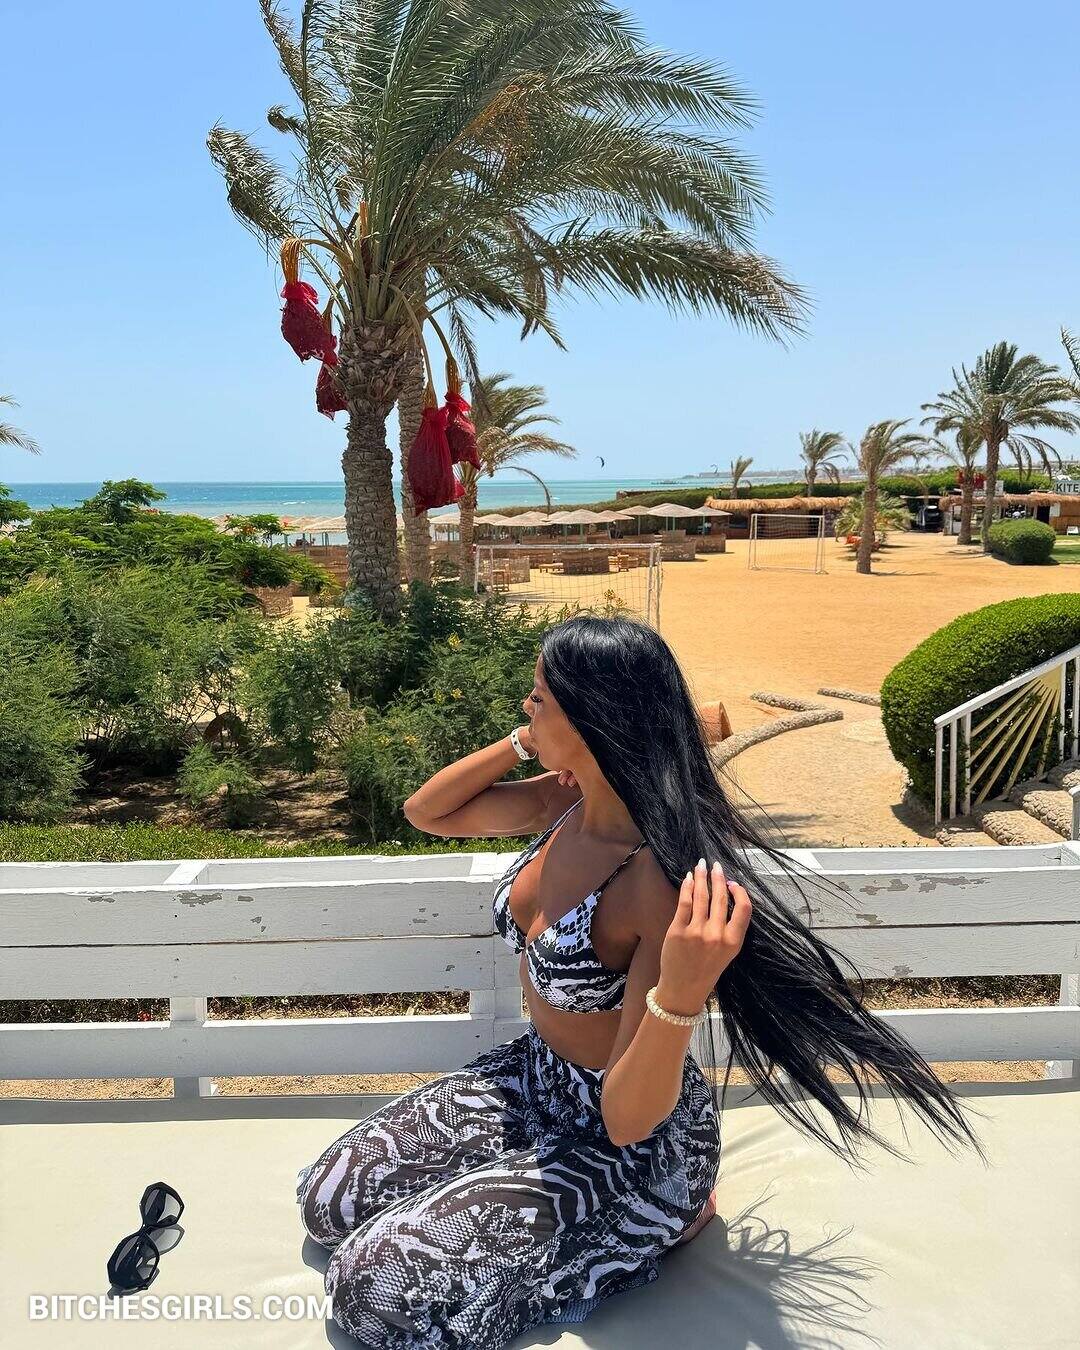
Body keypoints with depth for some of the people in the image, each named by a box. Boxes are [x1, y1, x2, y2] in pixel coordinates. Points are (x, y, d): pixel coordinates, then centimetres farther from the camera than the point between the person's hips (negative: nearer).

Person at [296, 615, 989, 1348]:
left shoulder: (666, 881, -34)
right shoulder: (566, 799, -11)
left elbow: (628, 1118, -30)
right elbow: (426, 812, 3)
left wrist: (680, 994, -51)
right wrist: (525, 740, -14)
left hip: (629, 1142, -7)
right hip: (534, 1076, 7)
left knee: (373, 1286, -10)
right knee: (329, 1198, 9)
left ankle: (666, 1216, 2)